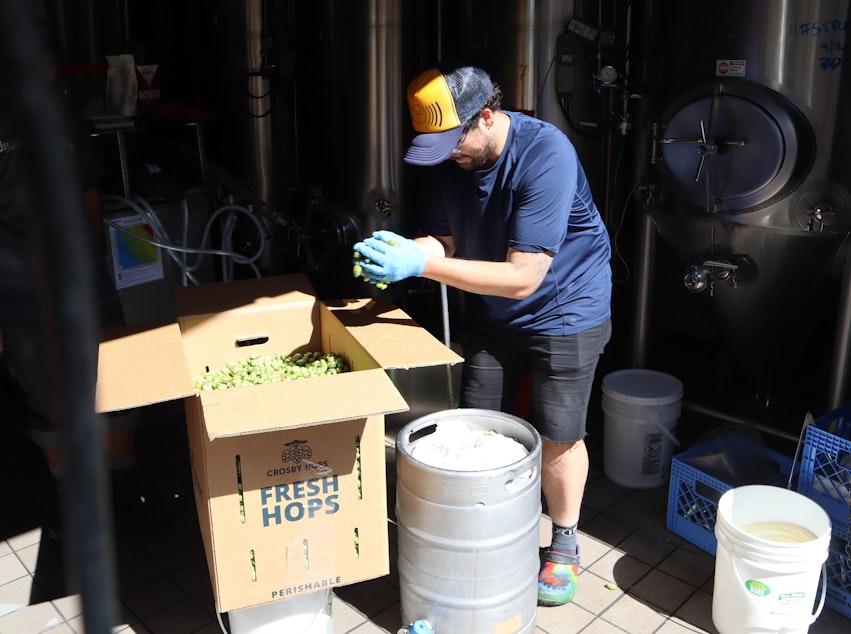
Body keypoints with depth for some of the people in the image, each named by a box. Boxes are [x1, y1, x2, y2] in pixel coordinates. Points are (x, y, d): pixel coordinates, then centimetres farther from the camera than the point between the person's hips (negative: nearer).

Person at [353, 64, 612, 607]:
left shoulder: (545, 155, -31)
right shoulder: (449, 159, -11)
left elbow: (523, 277, -34)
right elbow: (443, 240, -7)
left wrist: (421, 264, -40)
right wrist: (400, 250, -31)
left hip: (563, 311, -5)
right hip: (489, 312, 6)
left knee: (557, 436, 2)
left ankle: (565, 546, 28)